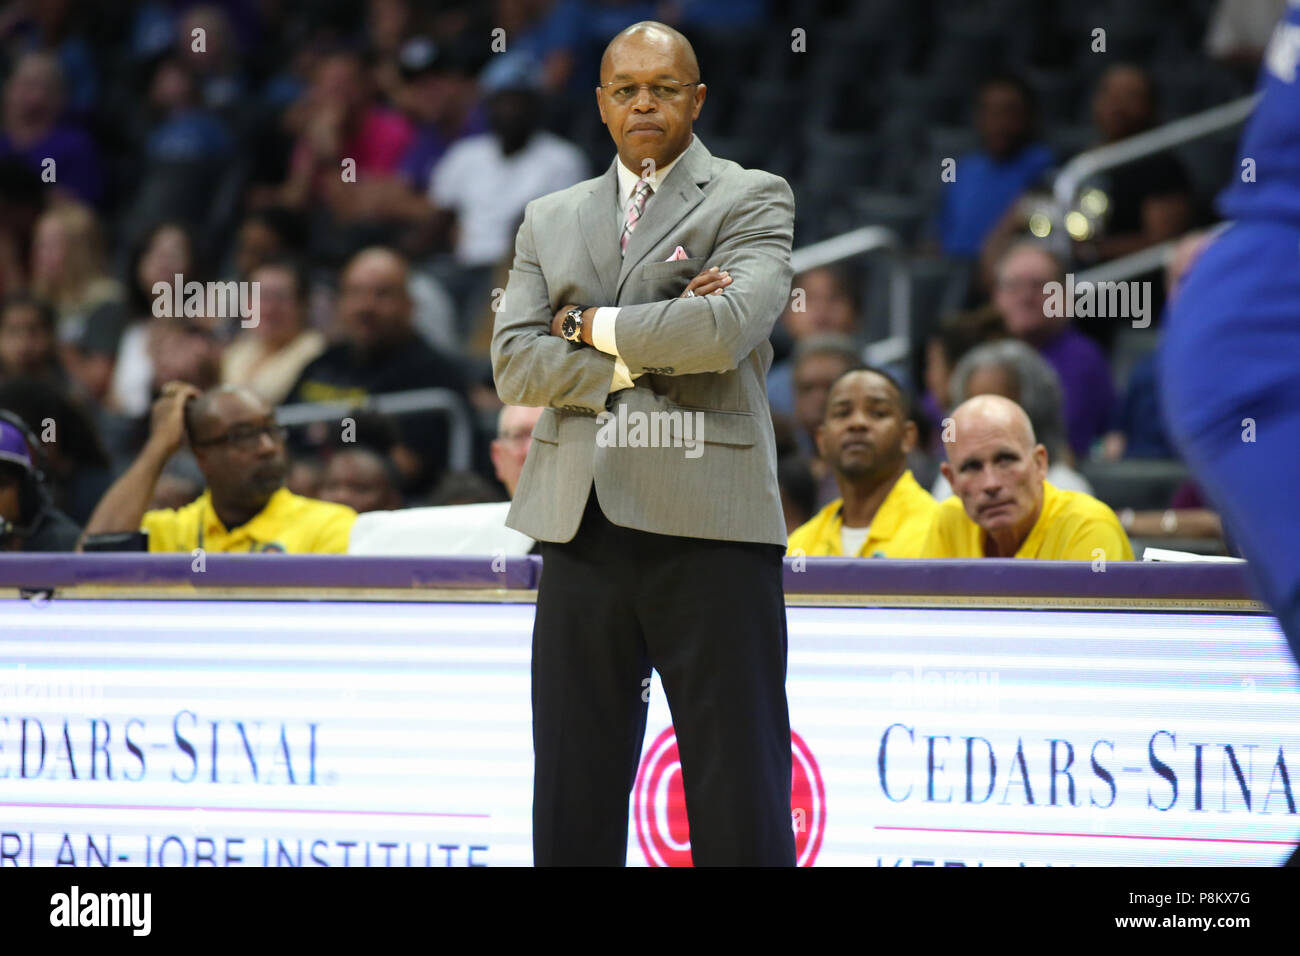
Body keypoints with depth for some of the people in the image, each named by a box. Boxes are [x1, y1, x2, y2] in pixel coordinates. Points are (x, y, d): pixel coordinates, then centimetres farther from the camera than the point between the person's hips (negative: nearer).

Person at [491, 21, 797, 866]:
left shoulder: (753, 200, 6)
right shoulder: (551, 220, 18)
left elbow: (727, 330, -13)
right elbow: (515, 366, 6)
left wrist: (593, 328, -1)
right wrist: (649, 348, -6)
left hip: (705, 522, -4)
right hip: (583, 528, 4)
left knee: (739, 805, -4)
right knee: (572, 802, 5)